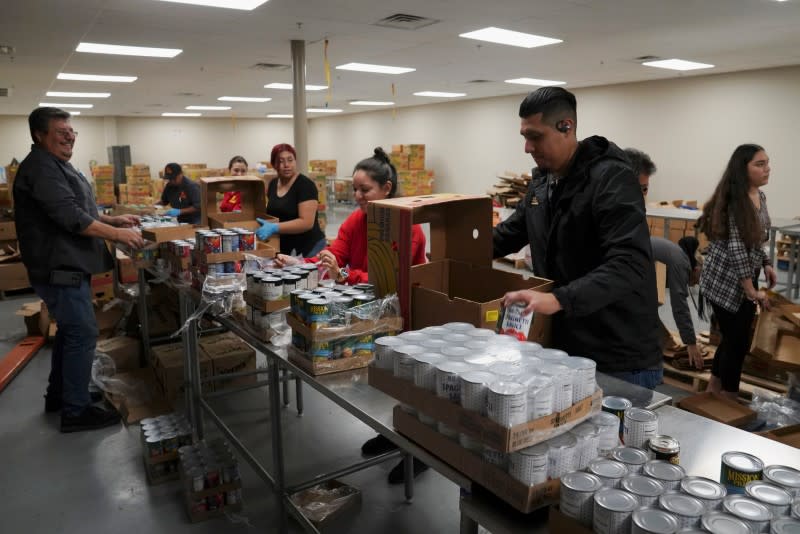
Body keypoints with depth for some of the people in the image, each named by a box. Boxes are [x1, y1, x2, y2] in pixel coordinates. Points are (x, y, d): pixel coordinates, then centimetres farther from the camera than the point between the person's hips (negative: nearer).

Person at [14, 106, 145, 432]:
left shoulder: (55, 164, 17)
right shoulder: (41, 168, -18)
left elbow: (74, 209, 23)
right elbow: (71, 217, -26)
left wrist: (113, 220, 12)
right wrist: (118, 235, -23)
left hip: (67, 265, 11)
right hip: (60, 268, -11)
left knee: (69, 331, 20)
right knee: (83, 334, -7)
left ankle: (58, 395, 33)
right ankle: (76, 411, 2)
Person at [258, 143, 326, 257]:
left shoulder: (305, 185, -14)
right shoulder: (273, 184, 7)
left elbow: (307, 222, -23)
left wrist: (274, 228, -30)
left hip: (309, 248, -6)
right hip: (282, 249, 6)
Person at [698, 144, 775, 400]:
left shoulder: (760, 196, 7)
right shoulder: (734, 201, -20)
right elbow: (735, 249, -23)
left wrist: (766, 264, 12)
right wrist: (752, 292, -21)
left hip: (744, 280, 9)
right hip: (727, 283, -9)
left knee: (733, 338, 17)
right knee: (738, 342, 0)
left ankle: (713, 392, 33)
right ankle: (729, 402, 17)